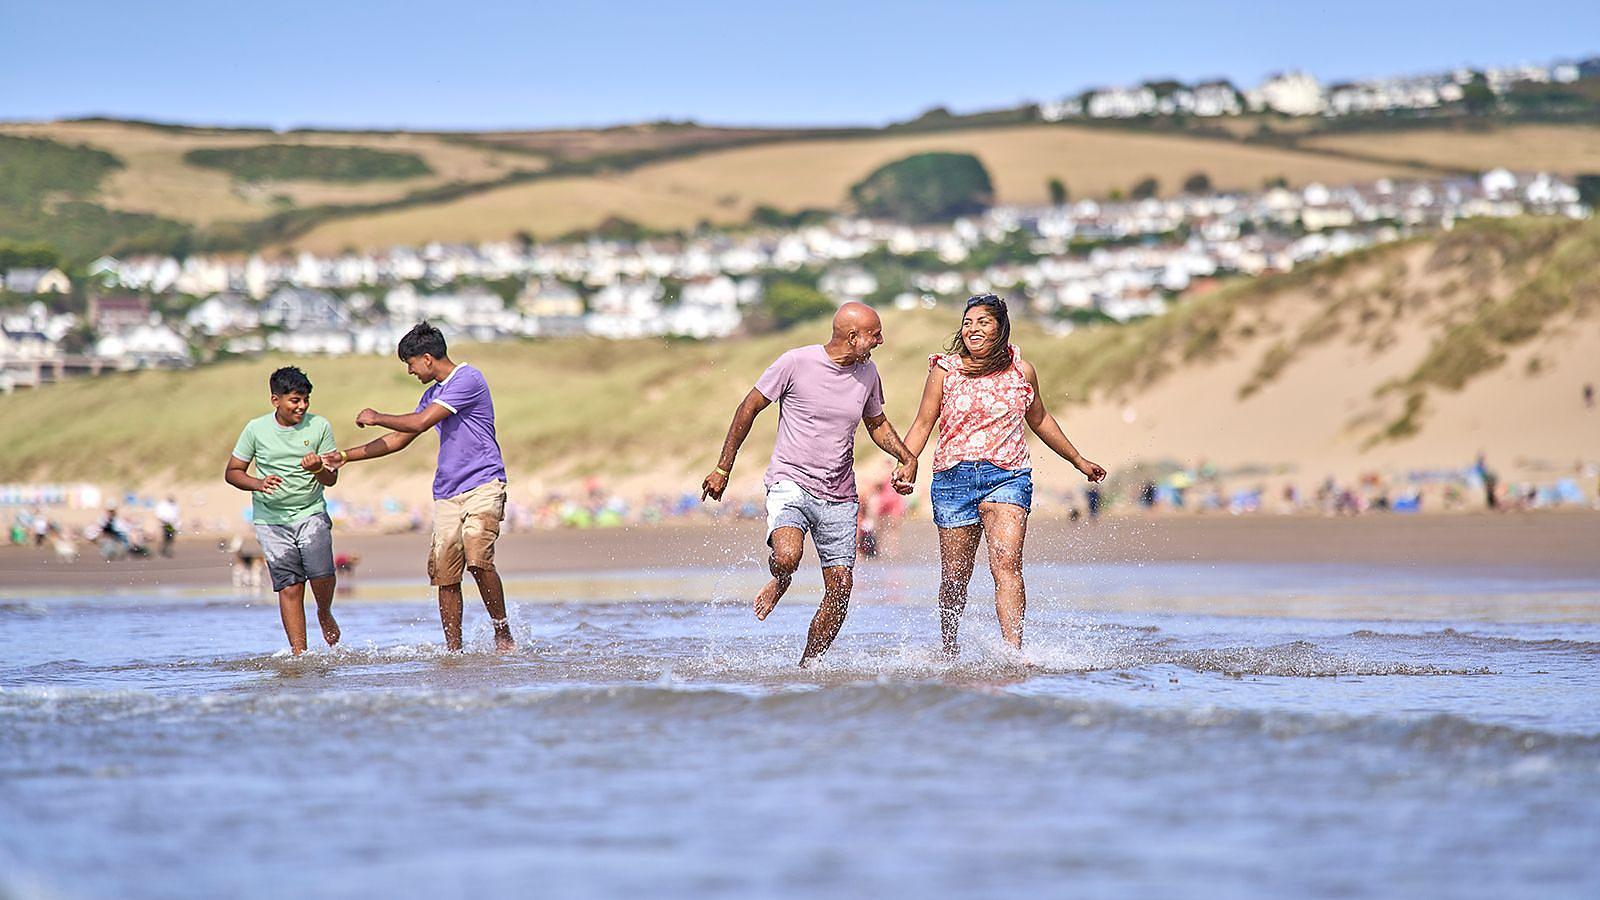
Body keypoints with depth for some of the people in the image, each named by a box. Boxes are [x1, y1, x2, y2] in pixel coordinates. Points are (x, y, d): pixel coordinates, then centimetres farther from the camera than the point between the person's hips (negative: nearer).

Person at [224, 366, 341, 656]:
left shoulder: (319, 427, -1)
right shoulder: (256, 429, -1)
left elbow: (331, 479, 2)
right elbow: (232, 472, 5)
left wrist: (318, 469, -22)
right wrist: (258, 484, -15)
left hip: (311, 512, 0)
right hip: (271, 518, 0)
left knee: (321, 572, -19)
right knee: (289, 586, -6)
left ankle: (325, 615, 13)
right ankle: (299, 653, -3)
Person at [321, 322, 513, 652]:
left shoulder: (468, 379, -9)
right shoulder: (433, 394, 20)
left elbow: (420, 423, -14)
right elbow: (400, 439, 28)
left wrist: (377, 417, 1)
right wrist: (346, 456, 25)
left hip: (483, 485, -8)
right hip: (447, 494, 8)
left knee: (478, 559, -25)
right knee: (444, 574, -2)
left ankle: (504, 635, -12)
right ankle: (453, 649, 1)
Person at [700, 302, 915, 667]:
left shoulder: (867, 373, 6)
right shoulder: (796, 363, -9)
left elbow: (877, 424, 24)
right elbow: (750, 408, 0)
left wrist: (906, 456, 5)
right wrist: (723, 469, 2)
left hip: (839, 498, 5)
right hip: (791, 482, -5)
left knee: (840, 587, -3)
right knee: (787, 557, -30)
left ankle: (808, 665, 12)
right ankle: (779, 582, 7)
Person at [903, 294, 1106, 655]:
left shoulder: (1021, 371, 9)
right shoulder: (945, 370, 5)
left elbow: (1040, 420, 25)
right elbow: (922, 426, 7)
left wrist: (1078, 460, 34)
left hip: (1007, 476, 0)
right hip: (954, 478, 0)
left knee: (1007, 564, -20)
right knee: (954, 578, 4)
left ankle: (1013, 654, -29)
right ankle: (949, 649, 27)